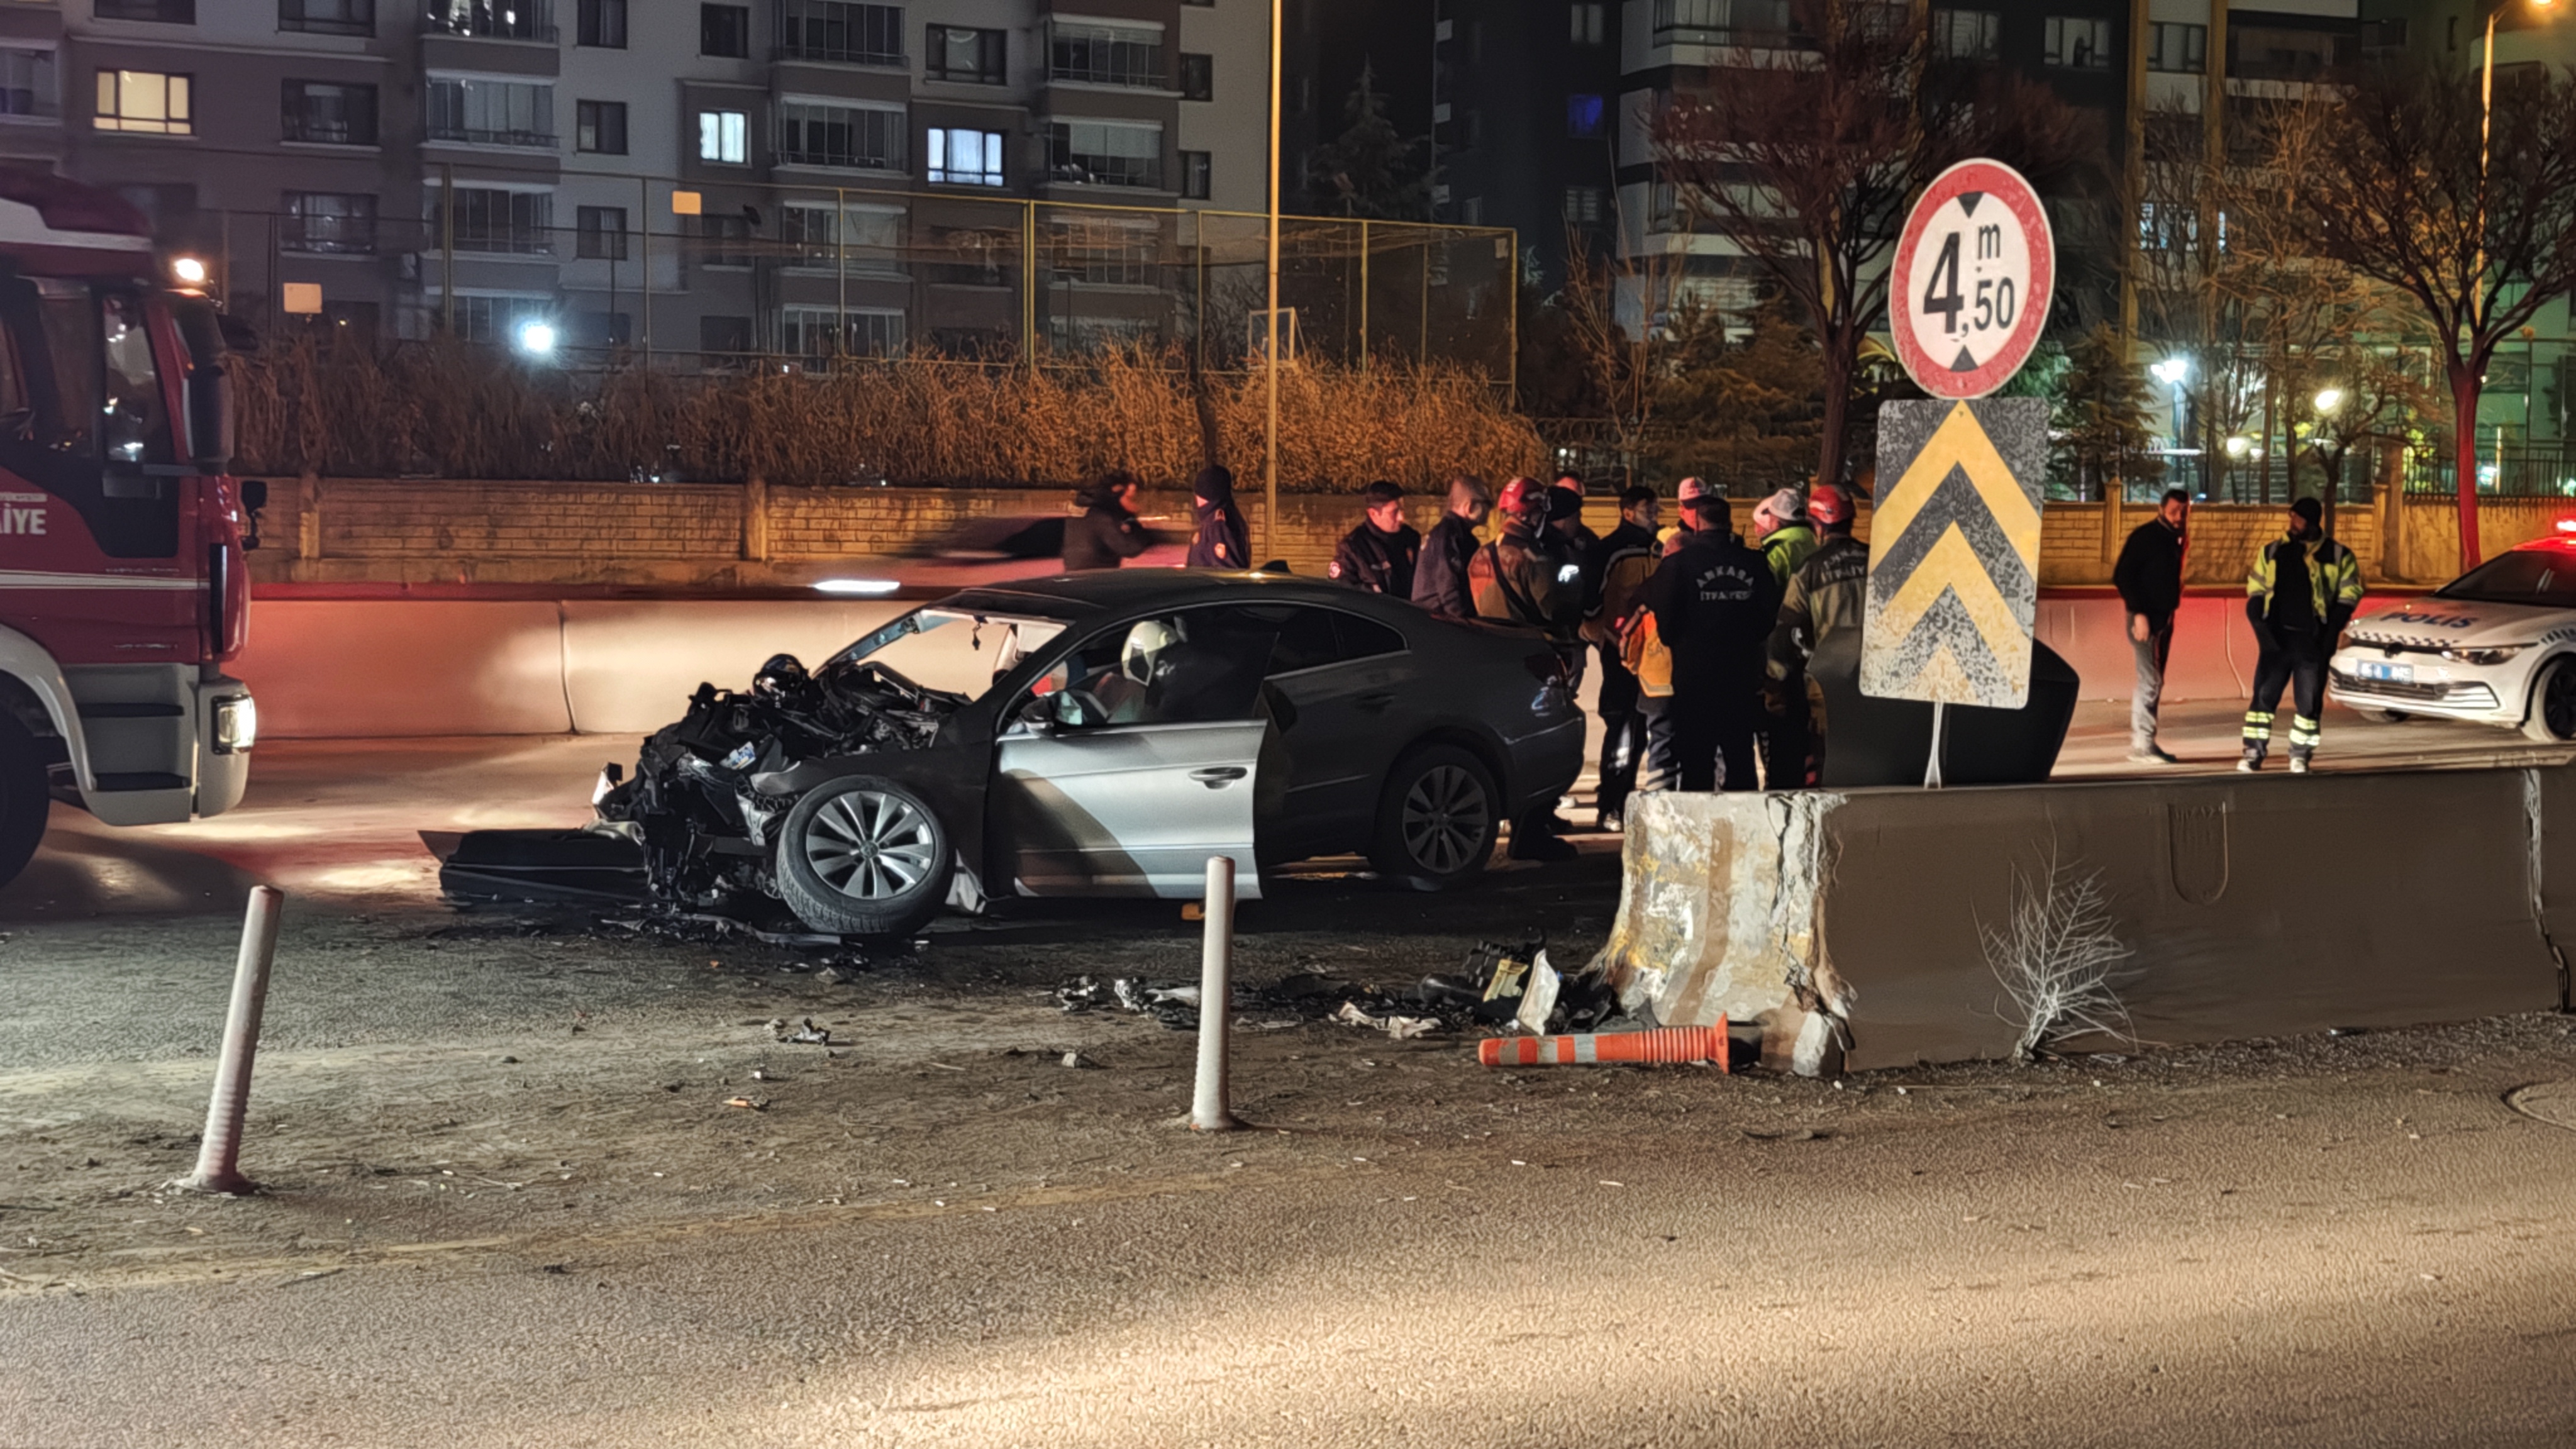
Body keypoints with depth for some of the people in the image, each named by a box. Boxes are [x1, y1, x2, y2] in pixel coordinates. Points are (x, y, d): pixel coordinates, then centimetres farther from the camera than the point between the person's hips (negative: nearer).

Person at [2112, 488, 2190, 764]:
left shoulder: (2176, 538, 12)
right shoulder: (2144, 536, -12)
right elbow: (2122, 576, -15)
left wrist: (2172, 608, 9)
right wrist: (2138, 613, -19)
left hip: (2165, 617, 8)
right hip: (2145, 617, -8)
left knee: (2155, 682, 10)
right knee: (2150, 680, -11)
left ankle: (2146, 743, 15)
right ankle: (2141, 746, -9)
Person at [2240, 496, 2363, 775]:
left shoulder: (2338, 556, 2)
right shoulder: (2273, 551, 7)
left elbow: (2349, 595, 2)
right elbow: (2256, 591, 9)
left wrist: (2330, 633, -8)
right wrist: (2261, 628, -4)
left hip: (2313, 641, -1)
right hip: (2277, 638, 1)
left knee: (2309, 701, 2)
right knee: (2264, 695, -3)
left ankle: (2300, 754, 14)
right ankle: (2254, 752, 1)